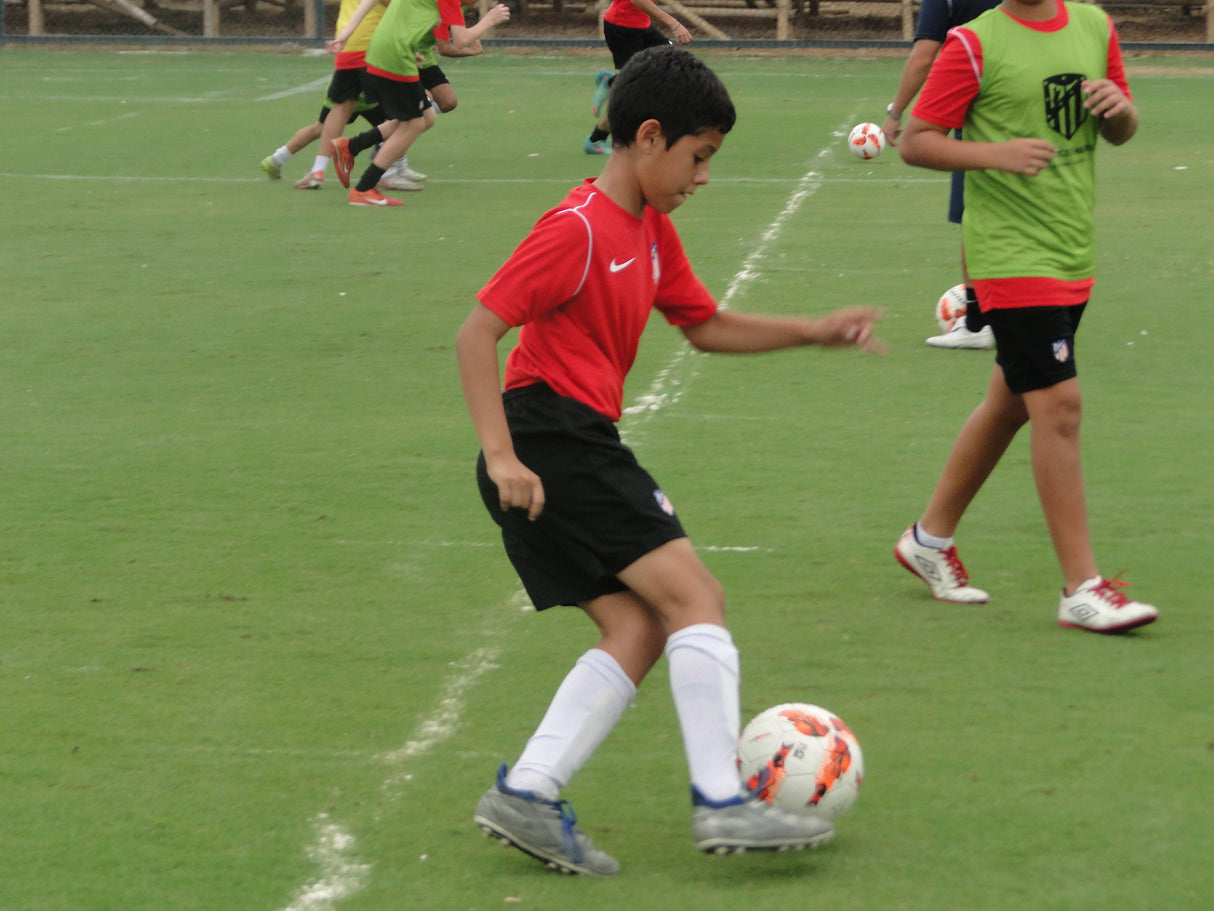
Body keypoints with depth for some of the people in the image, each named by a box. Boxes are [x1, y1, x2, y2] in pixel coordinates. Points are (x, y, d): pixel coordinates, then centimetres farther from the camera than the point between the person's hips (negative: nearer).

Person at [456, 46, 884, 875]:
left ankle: (528, 794, -4)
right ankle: (721, 801, -13)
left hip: (580, 450, 10)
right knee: (694, 596, -11)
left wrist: (812, 333, 16)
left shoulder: (652, 232, 16)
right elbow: (478, 333, -18)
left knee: (639, 628, 3)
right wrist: (501, 456, -23)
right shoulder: (579, 229, -14)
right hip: (552, 443, -10)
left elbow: (708, 326, 28)